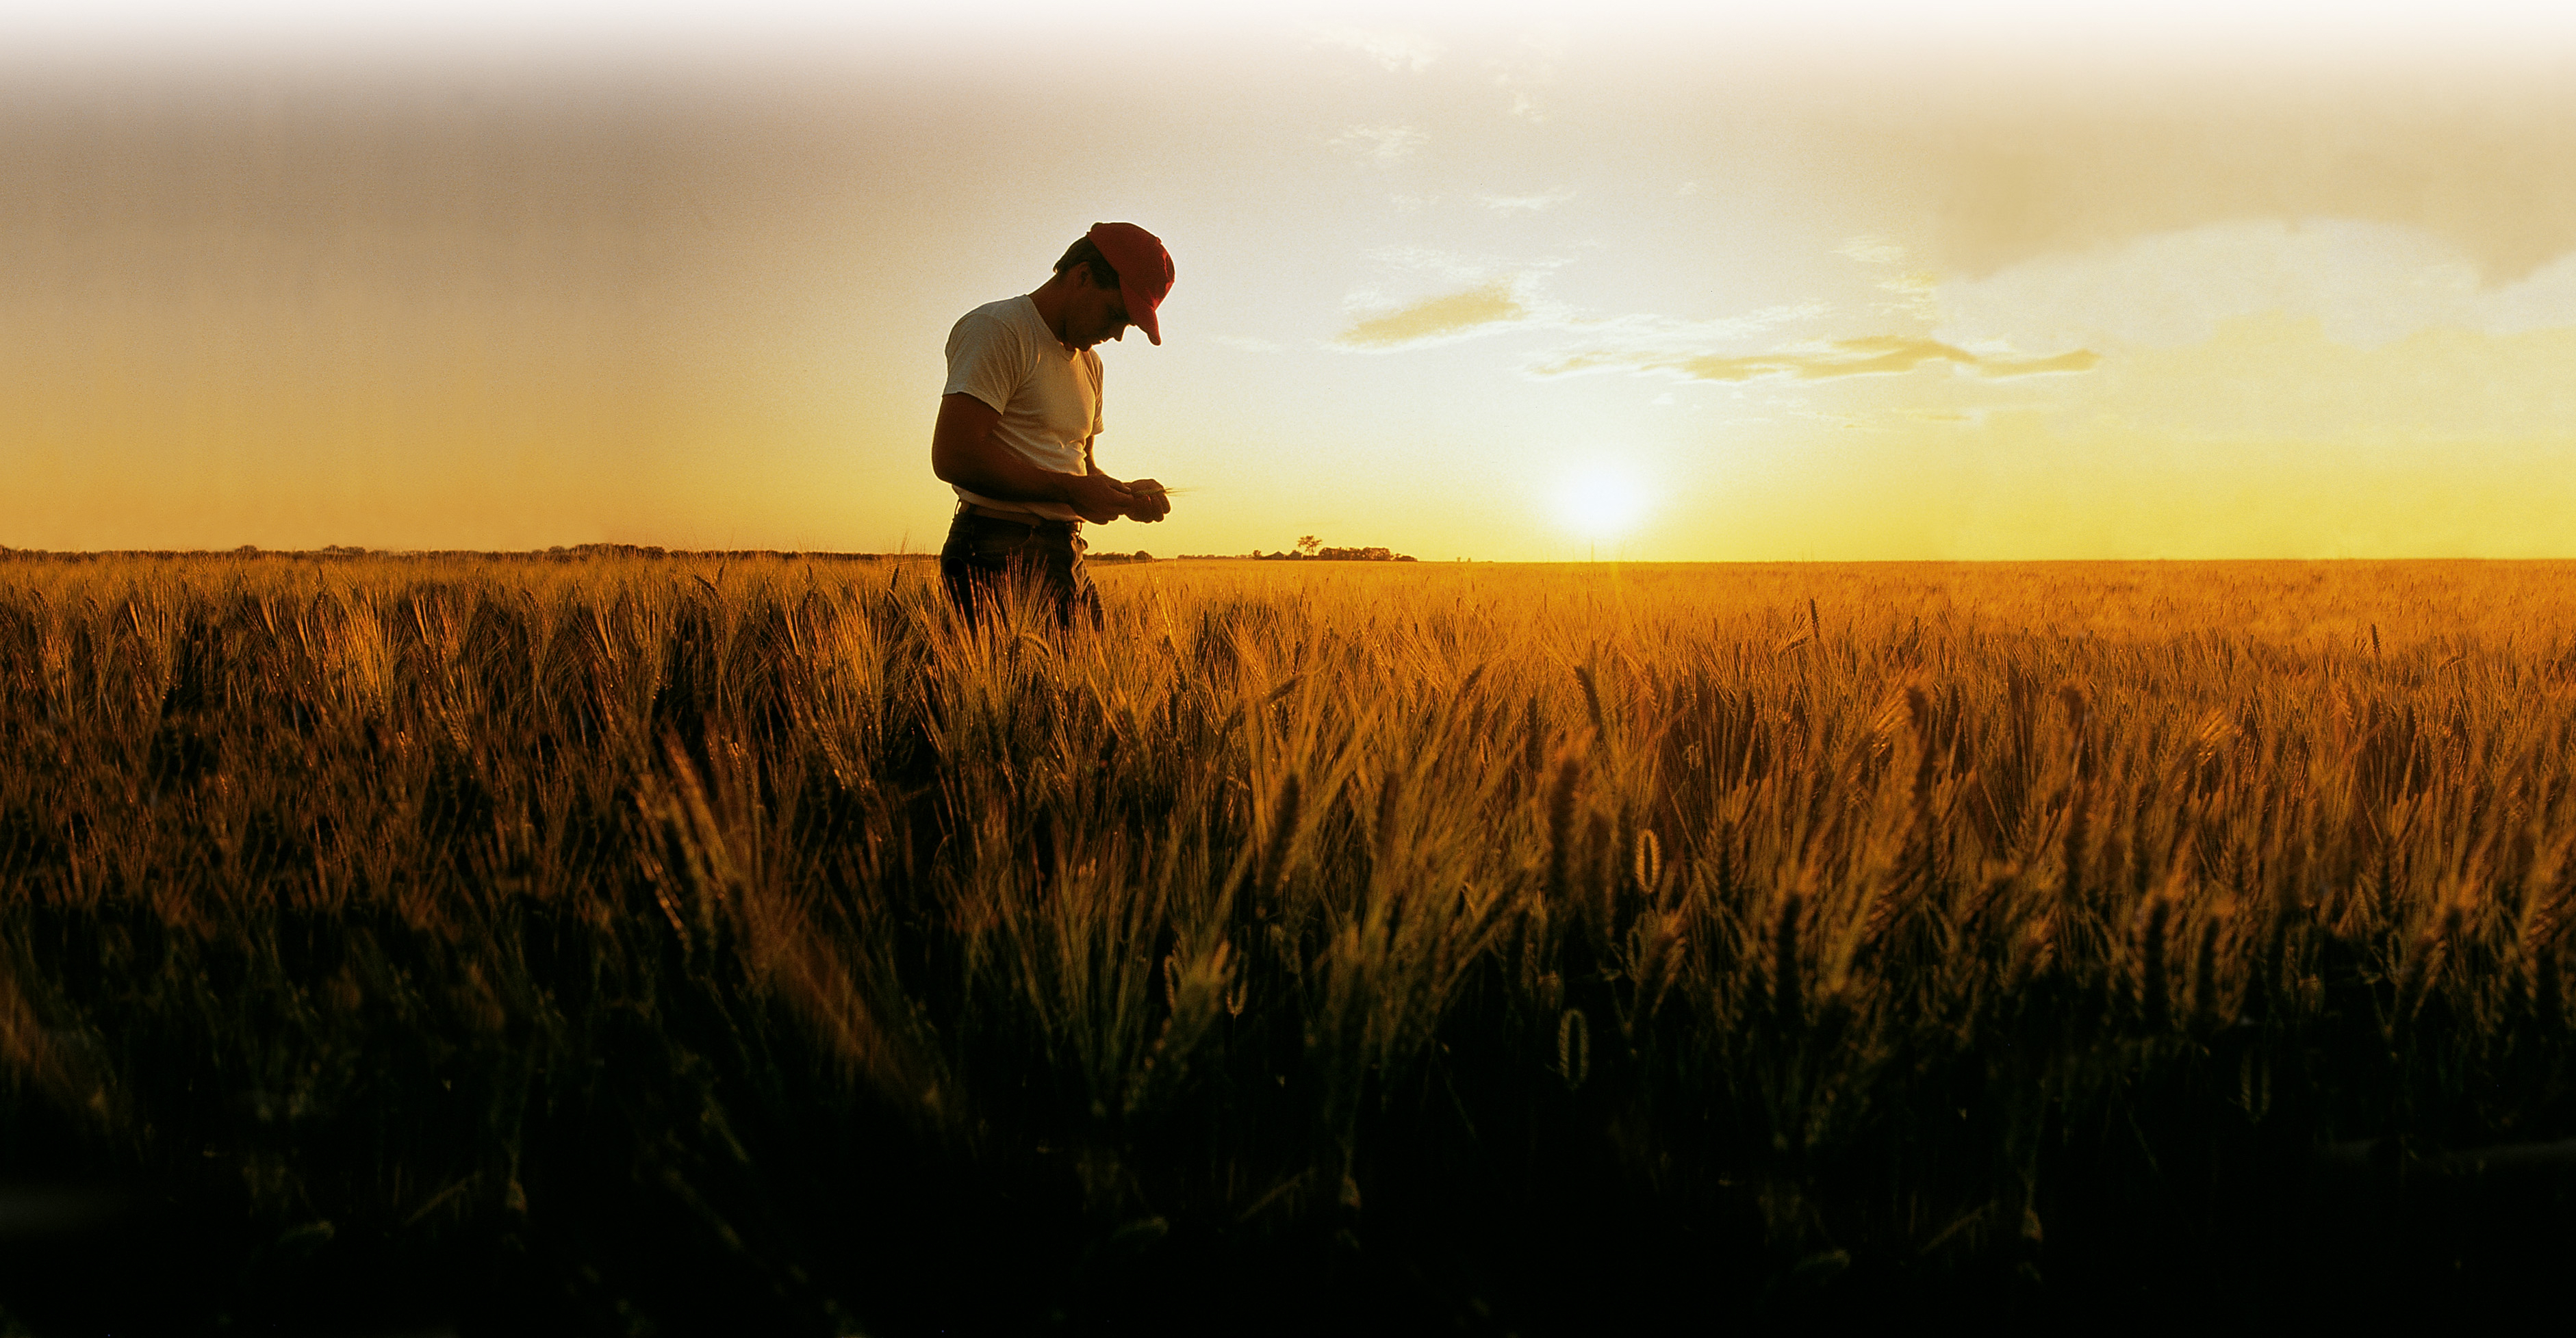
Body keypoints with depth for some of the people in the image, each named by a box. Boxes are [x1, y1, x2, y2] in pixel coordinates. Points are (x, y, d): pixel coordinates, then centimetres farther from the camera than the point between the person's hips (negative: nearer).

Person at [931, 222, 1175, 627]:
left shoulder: (1089, 362, 23)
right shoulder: (996, 330, -7)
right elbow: (953, 457, -18)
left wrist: (1124, 493, 7)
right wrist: (1070, 490, -15)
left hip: (1066, 555, 8)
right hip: (998, 559, -8)